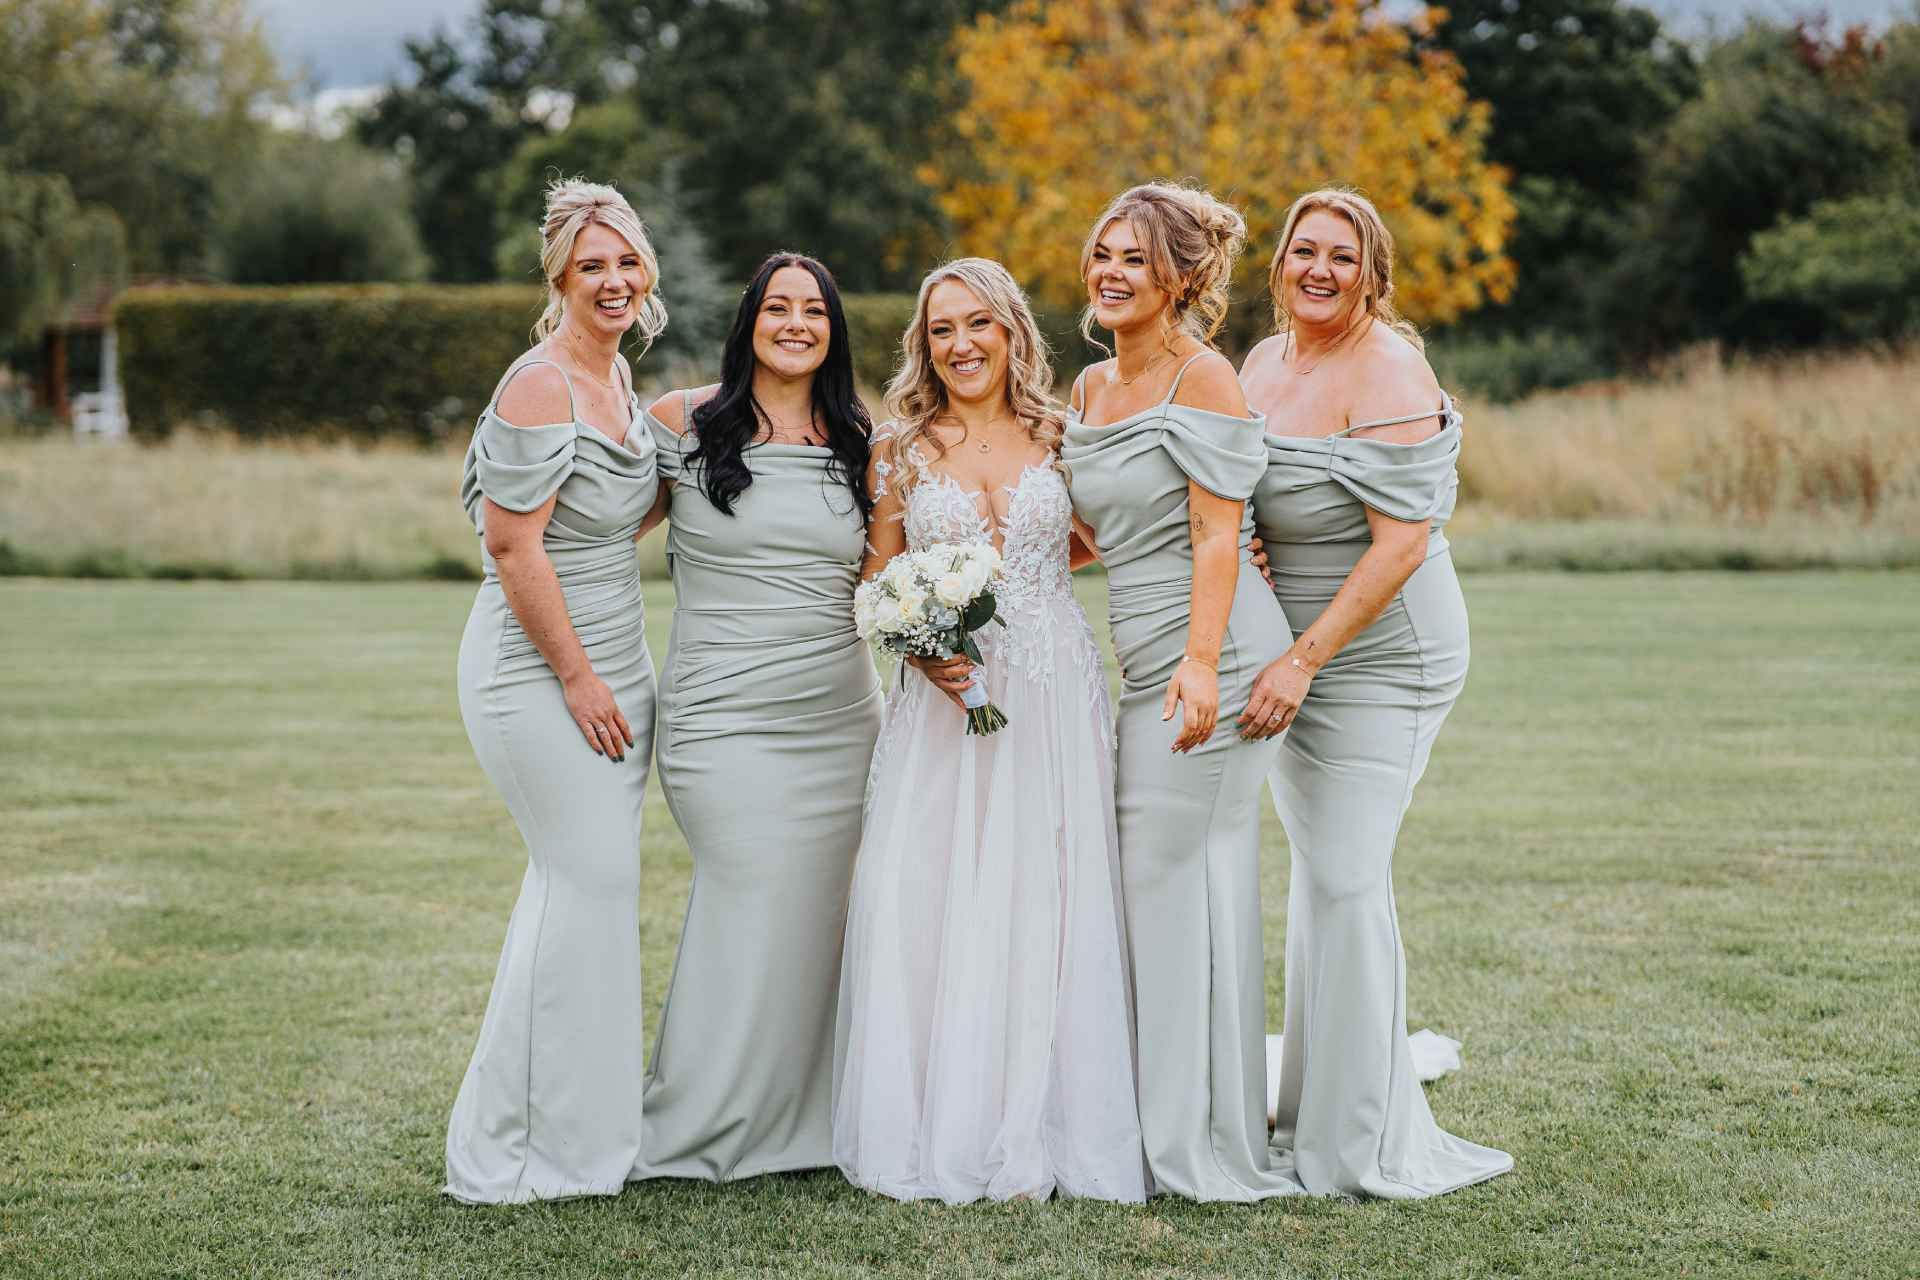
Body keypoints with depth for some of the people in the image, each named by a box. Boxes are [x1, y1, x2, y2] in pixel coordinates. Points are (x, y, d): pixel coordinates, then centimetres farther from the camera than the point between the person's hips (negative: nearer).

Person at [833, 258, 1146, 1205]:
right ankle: (944, 1131, 2)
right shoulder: (901, 451, 6)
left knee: (1043, 901, -3)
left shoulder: (1057, 440, 7)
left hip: (1054, 696, 0)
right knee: (930, 901, -6)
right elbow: (877, 585, 8)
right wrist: (922, 650, -9)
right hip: (947, 695, 0)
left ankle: (1036, 1132, 4)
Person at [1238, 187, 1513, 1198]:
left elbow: (1401, 544, -22)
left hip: (1378, 657, -8)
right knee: (1317, 872, 13)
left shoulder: (1387, 375, -17)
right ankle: (1316, 1111, 23)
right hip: (1293, 655, 8)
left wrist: (1304, 660, -24)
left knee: (1345, 879, -8)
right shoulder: (1264, 363, 8)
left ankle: (1360, 1146, 1)